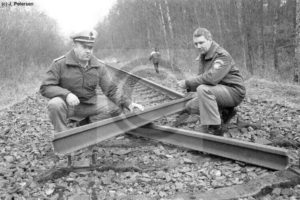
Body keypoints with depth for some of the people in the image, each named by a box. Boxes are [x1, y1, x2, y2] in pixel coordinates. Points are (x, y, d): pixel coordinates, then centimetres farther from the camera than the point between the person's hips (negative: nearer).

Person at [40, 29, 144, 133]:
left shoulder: (99, 67, -3)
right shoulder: (60, 64, -12)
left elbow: (111, 90, -3)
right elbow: (45, 88, -14)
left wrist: (128, 103, -19)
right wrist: (66, 94, -33)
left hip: (89, 104, 4)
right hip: (68, 105, -3)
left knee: (117, 106, -9)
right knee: (55, 104, -36)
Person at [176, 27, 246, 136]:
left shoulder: (222, 56, -19)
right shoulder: (202, 56, 10)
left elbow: (211, 78, -34)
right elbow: (201, 76, 11)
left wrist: (188, 83, -27)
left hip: (234, 91, -9)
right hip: (219, 90, 9)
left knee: (203, 89, -33)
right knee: (190, 106, 2)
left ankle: (215, 129, -27)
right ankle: (225, 112, 11)